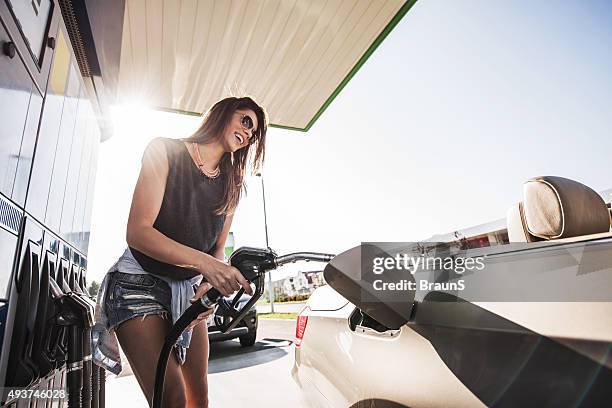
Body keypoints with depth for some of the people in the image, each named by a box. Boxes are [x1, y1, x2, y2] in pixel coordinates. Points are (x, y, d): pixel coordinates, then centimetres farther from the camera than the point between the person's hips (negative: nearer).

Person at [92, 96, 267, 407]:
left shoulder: (231, 187, 7)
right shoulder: (166, 151, -8)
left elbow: (218, 252, 6)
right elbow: (137, 232, -19)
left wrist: (210, 284, -17)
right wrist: (203, 261, -32)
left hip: (190, 289, 5)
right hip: (140, 282, -5)